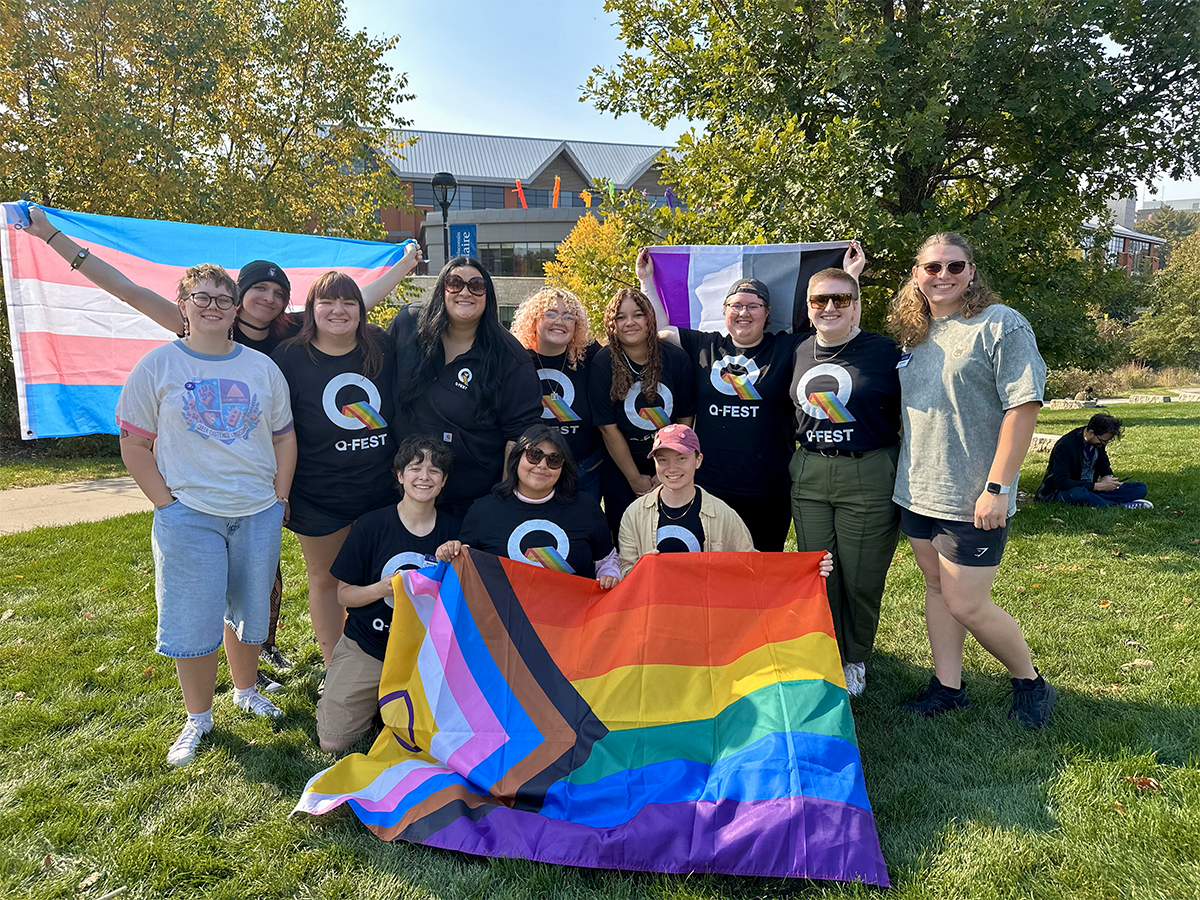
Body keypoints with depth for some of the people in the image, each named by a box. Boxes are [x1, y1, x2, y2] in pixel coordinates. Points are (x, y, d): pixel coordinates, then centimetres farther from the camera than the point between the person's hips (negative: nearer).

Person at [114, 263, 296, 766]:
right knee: (193, 620, 3)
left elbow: (284, 438, 10)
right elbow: (134, 444, -1)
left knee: (250, 609, 14)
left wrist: (279, 498, 2)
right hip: (188, 515, -2)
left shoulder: (261, 367, 6)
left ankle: (246, 692, 36)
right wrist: (166, 504, -8)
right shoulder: (158, 366, -1)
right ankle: (198, 718, 21)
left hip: (259, 513, 3)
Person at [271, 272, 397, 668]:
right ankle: (335, 670, 29)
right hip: (319, 497, -2)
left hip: (381, 487, 2)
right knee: (325, 579, 13)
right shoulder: (289, 357, -7)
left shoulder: (382, 347, -1)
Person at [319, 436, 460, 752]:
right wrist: (383, 589, -21)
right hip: (367, 646, -1)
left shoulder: (452, 530, -2)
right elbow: (344, 594, -3)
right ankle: (373, 697, 22)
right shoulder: (370, 526, -8)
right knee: (333, 742, -8)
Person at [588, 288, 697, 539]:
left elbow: (686, 419, -1)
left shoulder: (676, 358, -7)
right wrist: (635, 479, -9)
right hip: (620, 469, -1)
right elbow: (608, 428, -10)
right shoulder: (603, 364, -11)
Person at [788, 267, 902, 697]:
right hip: (808, 476, 4)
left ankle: (855, 661, 26)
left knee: (861, 576, 4)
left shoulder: (885, 351, -3)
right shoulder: (799, 353, 10)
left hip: (868, 477, -4)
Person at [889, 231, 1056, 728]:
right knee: (936, 587, 15)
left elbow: (1024, 405, -16)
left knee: (966, 605, 0)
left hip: (972, 500, -7)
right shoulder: (915, 334, 11)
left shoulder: (1002, 325, -10)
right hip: (917, 492, 7)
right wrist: (902, 472, 15)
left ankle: (1030, 682, 24)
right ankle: (948, 686, 29)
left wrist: (997, 487, -21)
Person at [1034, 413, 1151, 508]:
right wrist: (1098, 486, -28)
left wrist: (1108, 478, -8)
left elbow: (1105, 468, 18)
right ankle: (1124, 507, -28)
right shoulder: (1065, 446, -20)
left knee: (1140, 488, -5)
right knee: (1079, 494, -44)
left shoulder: (1099, 441, 2)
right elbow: (1061, 482, -27)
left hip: (1090, 490, 8)